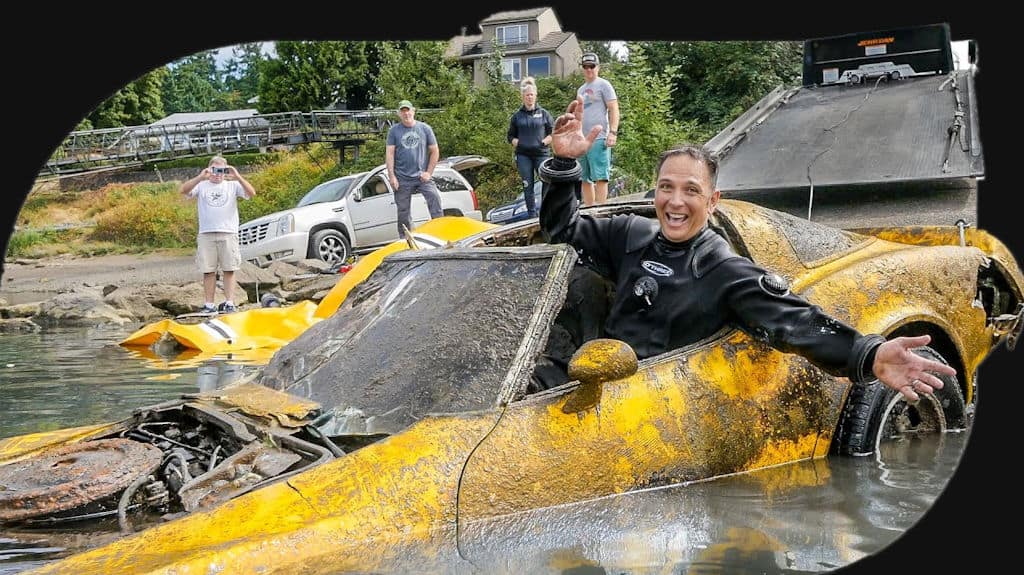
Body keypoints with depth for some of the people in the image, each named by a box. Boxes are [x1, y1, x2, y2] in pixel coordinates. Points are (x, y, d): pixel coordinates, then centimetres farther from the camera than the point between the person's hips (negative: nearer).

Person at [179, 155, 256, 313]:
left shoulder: (232, 185, 9)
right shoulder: (202, 186, 9)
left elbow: (251, 193, -5)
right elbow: (183, 190, -8)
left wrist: (238, 177, -19)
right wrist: (200, 178, -22)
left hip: (228, 233, 0)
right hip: (206, 234, 0)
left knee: (229, 270, 0)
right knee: (208, 271, 1)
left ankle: (229, 303, 2)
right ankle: (209, 305, 4)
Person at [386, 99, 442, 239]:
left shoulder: (425, 128, 5)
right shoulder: (394, 131, 5)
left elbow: (434, 151, 6)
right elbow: (389, 154, 2)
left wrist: (428, 172, -2)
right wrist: (391, 176, -6)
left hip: (422, 176, 0)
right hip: (402, 179, 0)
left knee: (434, 198, -19)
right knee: (403, 213, 4)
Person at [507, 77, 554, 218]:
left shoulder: (543, 113, 8)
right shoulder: (517, 116, 11)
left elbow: (553, 132, 10)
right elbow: (511, 136, 16)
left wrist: (544, 142, -7)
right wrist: (517, 143, -4)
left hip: (541, 153, -1)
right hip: (523, 155, 1)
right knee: (527, 186, 1)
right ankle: (532, 215, 6)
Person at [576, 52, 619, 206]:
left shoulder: (603, 85, 1)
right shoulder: (580, 90, 23)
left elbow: (614, 110, -7)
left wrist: (613, 132, -18)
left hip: (598, 139, -8)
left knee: (600, 177, -12)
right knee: (585, 179, 8)